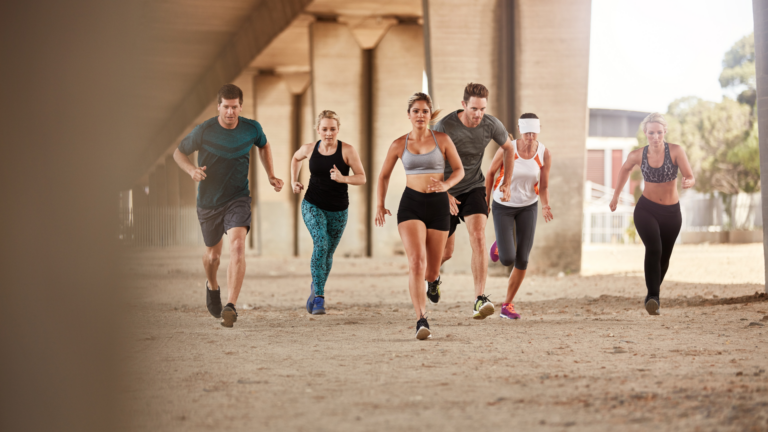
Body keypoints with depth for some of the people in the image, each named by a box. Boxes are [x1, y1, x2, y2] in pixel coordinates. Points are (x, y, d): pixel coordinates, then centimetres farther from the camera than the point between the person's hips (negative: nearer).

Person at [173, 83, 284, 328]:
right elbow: (178, 153, 0)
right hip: (209, 201, 0)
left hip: (238, 198, 0)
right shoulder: (204, 131, -13)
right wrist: (191, 170, -21)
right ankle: (212, 287, 50)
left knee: (237, 245, -24)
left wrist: (271, 177, 10)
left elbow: (264, 146, 18)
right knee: (213, 254, 14)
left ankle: (231, 307, -28)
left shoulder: (252, 129, -6)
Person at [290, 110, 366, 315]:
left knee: (328, 252, 12)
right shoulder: (310, 149, -4)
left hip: (338, 210, 1)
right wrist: (294, 181, 10)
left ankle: (315, 288, 38)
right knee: (320, 244, -24)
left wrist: (343, 178, -30)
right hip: (313, 205, -1)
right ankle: (319, 295, -23)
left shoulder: (347, 150, -11)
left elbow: (362, 178, -12)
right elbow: (296, 158, 20)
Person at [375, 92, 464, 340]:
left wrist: (446, 184, -16)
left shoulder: (442, 140, 2)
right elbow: (384, 176, 15)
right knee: (416, 262, -21)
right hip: (411, 205, -1)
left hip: (438, 205, 1)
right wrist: (379, 205, 3)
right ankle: (422, 321, -26)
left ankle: (433, 277, 49)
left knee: (431, 269, 8)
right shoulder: (399, 145, 4)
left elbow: (459, 170, 5)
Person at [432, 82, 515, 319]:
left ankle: (480, 299, -26)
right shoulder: (445, 127, -23)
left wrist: (507, 183, 2)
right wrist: (444, 194, -25)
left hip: (474, 188, 2)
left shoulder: (491, 124, -13)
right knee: (446, 251, 6)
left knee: (478, 237, -22)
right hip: (447, 191, -1)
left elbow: (508, 148, 8)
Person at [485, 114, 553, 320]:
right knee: (507, 260, -12)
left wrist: (546, 207, -31)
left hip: (528, 207, 2)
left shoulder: (545, 154, -16)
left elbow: (544, 188, -10)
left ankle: (507, 305, 15)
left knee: (522, 260, -4)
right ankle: (500, 247, 27)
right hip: (503, 207, -2)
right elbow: (491, 172, -5)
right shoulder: (506, 149, -24)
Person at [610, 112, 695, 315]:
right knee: (654, 249, -27)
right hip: (646, 209, -1)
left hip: (671, 213, 1)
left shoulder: (676, 151, -15)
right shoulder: (637, 155, -8)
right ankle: (653, 297, -32)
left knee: (664, 258, 17)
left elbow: (691, 179, -16)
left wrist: (688, 182, -41)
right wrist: (616, 196, 21)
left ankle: (655, 288, 47)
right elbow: (625, 169, 14)